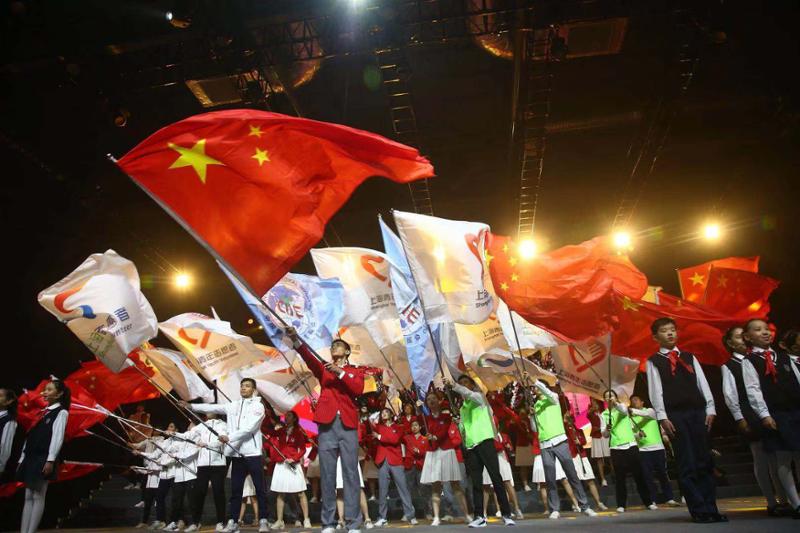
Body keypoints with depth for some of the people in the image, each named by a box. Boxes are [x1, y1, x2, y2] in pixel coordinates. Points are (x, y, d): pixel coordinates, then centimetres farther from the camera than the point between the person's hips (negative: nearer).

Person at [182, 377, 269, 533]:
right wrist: (192, 406, -3)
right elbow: (213, 407, 7)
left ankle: (263, 520, 7)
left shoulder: (258, 406, -5)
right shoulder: (232, 406, 12)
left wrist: (229, 437, -19)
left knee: (260, 488, 0)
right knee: (235, 489, 11)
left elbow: (249, 428, -15)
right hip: (236, 454, 5)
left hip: (252, 453, -4)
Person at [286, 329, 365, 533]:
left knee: (350, 474, -1)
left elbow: (358, 389, -6)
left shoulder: (355, 372, 15)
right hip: (327, 425, 1)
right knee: (327, 475, 2)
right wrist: (295, 339, -21)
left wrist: (340, 372, -14)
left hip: (348, 425, -1)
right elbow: (309, 358, -4)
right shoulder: (323, 369, 16)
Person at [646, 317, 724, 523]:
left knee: (705, 462, 4)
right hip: (674, 415, -4)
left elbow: (703, 384, 12)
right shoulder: (654, 361, 4)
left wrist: (710, 409, 3)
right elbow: (655, 390, -3)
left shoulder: (689, 357, 17)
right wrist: (662, 417, -10)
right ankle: (699, 510, 3)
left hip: (698, 412, 4)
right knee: (687, 465, -2)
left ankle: (711, 508, 11)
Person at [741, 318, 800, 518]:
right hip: (775, 415, -4)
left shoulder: (783, 356, 13)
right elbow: (753, 390, -9)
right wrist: (764, 414, -16)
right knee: (782, 460, -1)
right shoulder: (749, 361, -2)